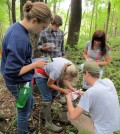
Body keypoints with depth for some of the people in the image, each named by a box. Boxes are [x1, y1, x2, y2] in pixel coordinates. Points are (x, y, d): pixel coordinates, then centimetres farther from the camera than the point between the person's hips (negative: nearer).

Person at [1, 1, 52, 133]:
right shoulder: (19, 38, -32)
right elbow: (12, 72, -30)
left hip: (20, 81, 10)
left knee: (29, 103, 29)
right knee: (24, 111, 14)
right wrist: (35, 64, -19)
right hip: (19, 82, -10)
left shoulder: (16, 27, -2)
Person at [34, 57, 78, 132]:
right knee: (47, 98, -10)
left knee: (54, 93, 15)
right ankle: (49, 123, 1)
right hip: (41, 74, -7)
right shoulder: (57, 71, -40)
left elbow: (65, 80, -5)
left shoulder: (70, 68, -23)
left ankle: (47, 108, 41)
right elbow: (49, 84, -21)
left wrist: (71, 88, -21)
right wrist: (63, 90, -21)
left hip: (49, 72, 7)